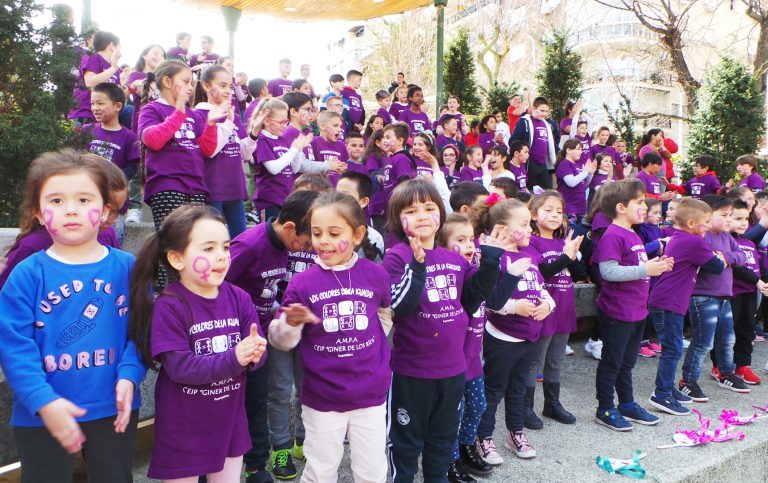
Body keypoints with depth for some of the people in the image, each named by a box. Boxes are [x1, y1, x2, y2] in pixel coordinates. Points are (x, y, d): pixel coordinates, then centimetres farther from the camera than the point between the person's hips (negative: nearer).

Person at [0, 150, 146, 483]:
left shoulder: (127, 267, -4)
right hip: (41, 415, -1)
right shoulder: (27, 275, -9)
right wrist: (44, 401, -22)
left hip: (114, 408, 2)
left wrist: (129, 376, -18)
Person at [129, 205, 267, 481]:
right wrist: (233, 359, -31)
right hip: (183, 429, -4)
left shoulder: (238, 298, -4)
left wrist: (254, 354, -27)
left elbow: (257, 351, -4)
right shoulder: (168, 307, -18)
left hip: (229, 423, 5)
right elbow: (180, 367, -23)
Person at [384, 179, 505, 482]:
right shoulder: (397, 257, -14)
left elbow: (471, 301, 6)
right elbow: (399, 307, -23)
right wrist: (416, 265, -33)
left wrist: (490, 259, -1)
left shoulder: (455, 259, 3)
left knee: (444, 437, 24)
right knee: (406, 438, 14)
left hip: (453, 366, 6)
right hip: (412, 370, -5)